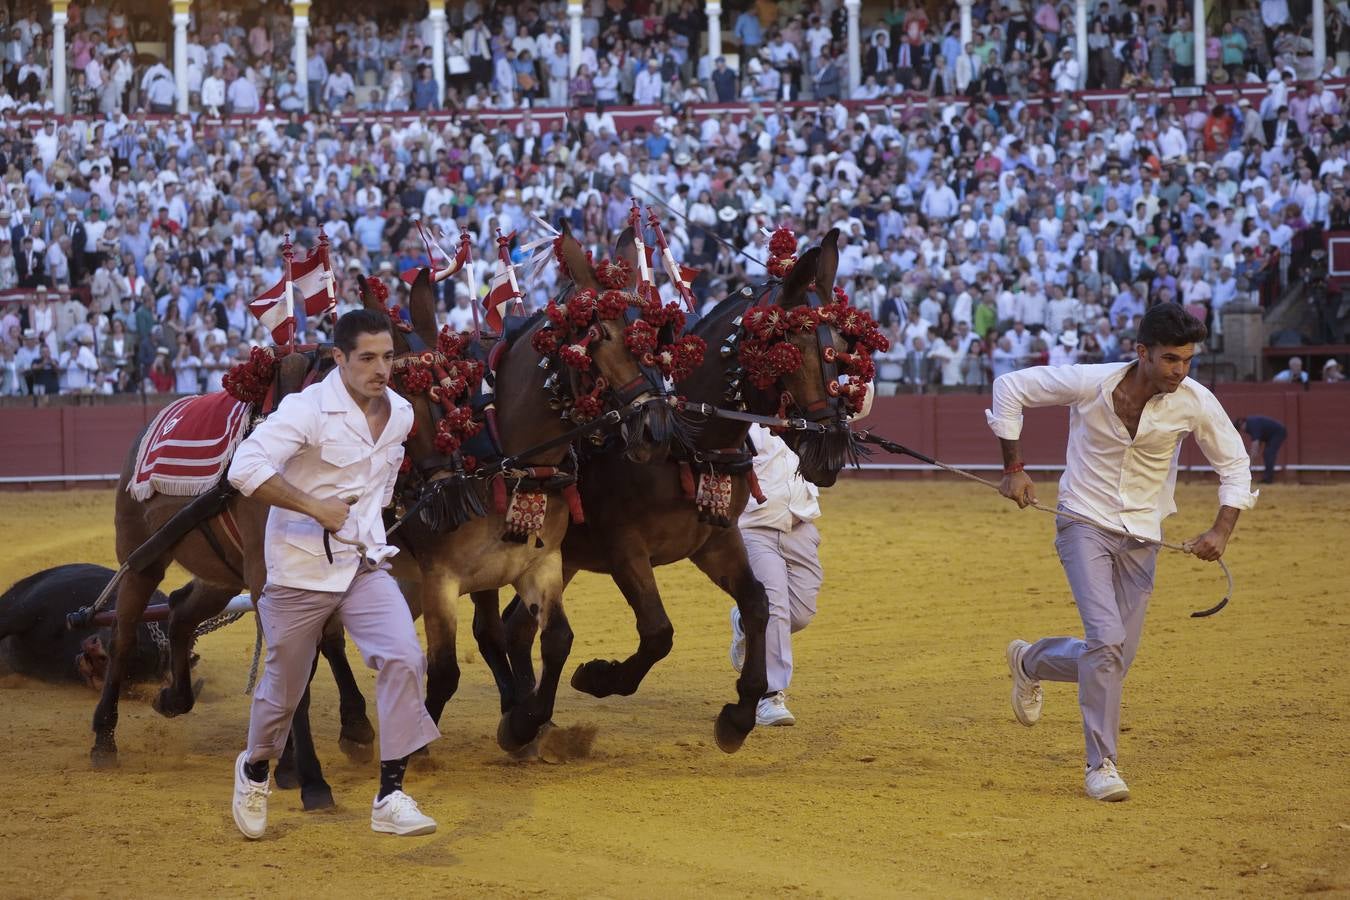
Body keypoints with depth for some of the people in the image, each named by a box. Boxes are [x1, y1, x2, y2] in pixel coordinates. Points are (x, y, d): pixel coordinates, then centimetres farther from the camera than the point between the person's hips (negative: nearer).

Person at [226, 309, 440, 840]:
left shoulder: (400, 413, 4)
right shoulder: (308, 409, -18)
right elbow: (246, 468, -28)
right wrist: (314, 506, -28)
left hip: (365, 564, 5)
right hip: (300, 568, -4)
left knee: (404, 659, -17)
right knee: (283, 686, 9)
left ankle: (391, 797, -13)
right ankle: (255, 772, 40)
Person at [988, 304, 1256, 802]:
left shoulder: (1195, 402, -14)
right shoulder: (1089, 383, -20)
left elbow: (1234, 465, 1)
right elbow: (1010, 386, -6)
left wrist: (1221, 531, -14)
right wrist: (1013, 468, -5)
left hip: (1141, 537, 4)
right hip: (1084, 523, -3)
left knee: (1116, 658, 6)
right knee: (1107, 638, -20)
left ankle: (1030, 662, 38)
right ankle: (1101, 764, -7)